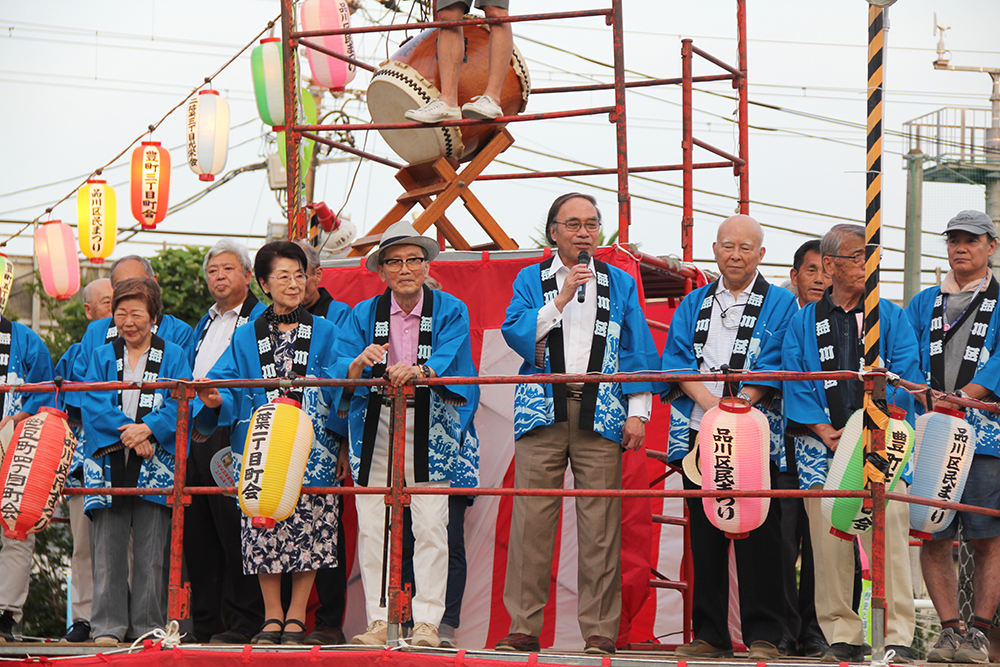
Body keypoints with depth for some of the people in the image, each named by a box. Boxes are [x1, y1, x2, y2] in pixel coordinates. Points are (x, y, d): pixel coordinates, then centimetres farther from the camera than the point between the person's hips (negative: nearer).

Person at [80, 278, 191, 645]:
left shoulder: (173, 356, 9)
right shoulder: (102, 357, 14)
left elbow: (179, 405, -3)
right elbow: (92, 405, 1)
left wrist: (148, 429, -18)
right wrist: (128, 431, -13)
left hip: (154, 466, -1)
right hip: (109, 464, 1)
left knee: (152, 552, -1)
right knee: (108, 549, -2)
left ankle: (149, 626, 6)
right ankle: (108, 626, 3)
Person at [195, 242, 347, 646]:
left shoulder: (323, 333, 9)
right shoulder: (246, 338, 12)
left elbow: (338, 391, 4)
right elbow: (228, 389, 6)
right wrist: (216, 401, -18)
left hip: (311, 450, -1)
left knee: (308, 531, -4)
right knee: (263, 528, -2)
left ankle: (296, 616, 5)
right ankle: (272, 616, 8)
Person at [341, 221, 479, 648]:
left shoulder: (450, 310, 4)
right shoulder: (364, 315, 10)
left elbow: (448, 359, -15)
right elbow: (341, 376, -1)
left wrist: (420, 370, -36)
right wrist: (360, 364, -25)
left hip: (429, 427, -2)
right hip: (375, 426, 2)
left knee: (431, 526, -8)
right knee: (372, 528, -2)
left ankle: (427, 623, -5)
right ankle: (380, 623, 3)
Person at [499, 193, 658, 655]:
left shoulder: (620, 283, 15)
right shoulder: (531, 280, 13)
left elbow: (637, 351, 11)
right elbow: (516, 334, -1)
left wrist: (638, 412, 2)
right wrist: (562, 298, -9)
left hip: (600, 415, 0)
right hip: (542, 410, 0)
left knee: (600, 524, -4)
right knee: (531, 520, -5)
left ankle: (600, 630, 0)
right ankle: (524, 626, -1)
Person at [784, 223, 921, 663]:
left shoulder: (890, 317, 11)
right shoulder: (804, 322, 13)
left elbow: (903, 378, 1)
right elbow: (795, 383, 5)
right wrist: (823, 429, -9)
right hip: (823, 447, 1)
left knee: (889, 536, -11)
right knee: (828, 542, -2)